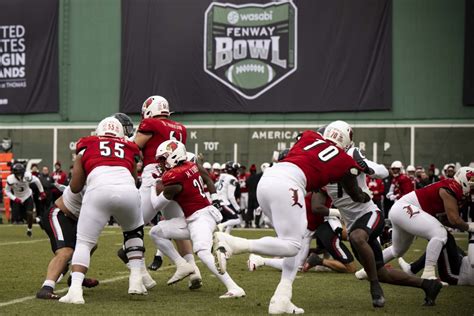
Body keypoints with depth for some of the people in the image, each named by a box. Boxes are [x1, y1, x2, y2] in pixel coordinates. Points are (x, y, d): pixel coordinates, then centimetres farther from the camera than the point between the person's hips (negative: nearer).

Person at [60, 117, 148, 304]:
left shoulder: (87, 147, 26)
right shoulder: (129, 150, 31)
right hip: (127, 189, 2)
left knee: (84, 242, 9)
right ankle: (136, 280, 21)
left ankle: (75, 289, -11)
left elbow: (75, 187, 25)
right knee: (134, 232, 31)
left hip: (99, 190, -2)